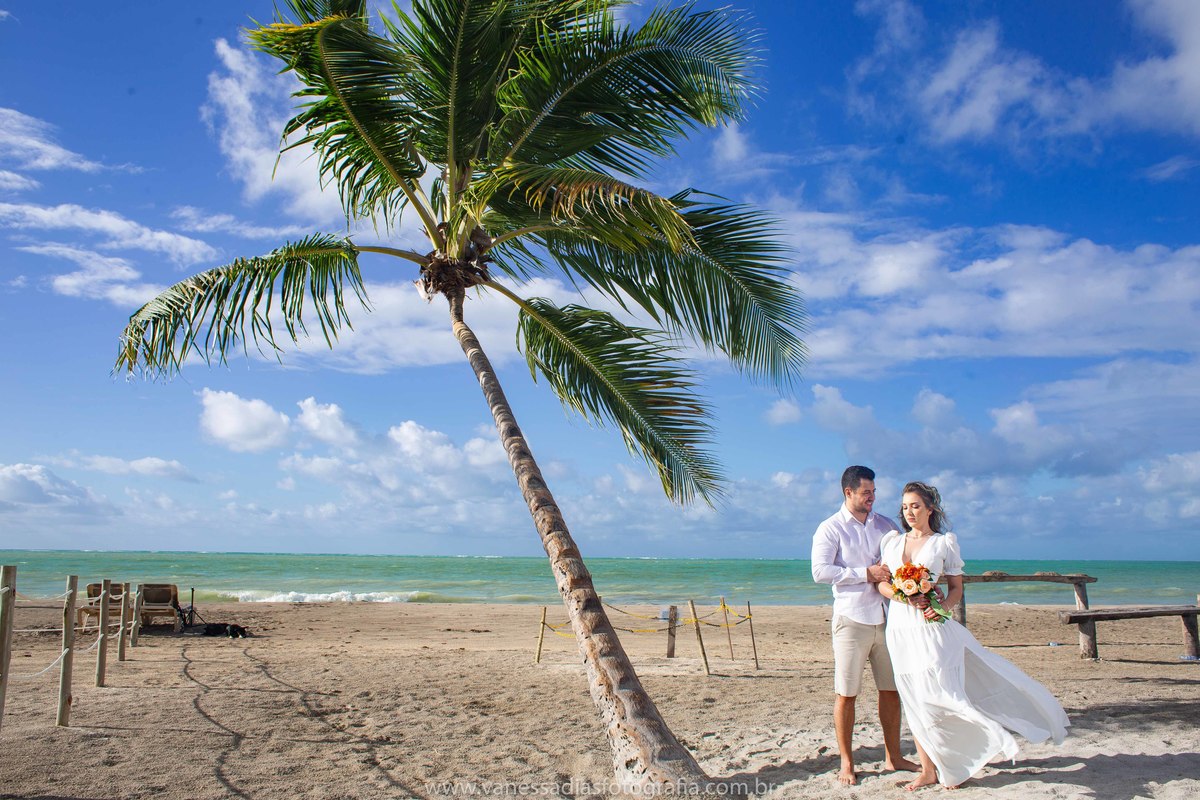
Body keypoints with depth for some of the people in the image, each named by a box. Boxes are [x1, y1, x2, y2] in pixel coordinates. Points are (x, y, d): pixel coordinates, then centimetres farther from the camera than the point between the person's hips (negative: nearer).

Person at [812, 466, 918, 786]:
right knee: (846, 694, 1)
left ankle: (893, 757, 26)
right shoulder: (830, 529, -3)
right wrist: (866, 573, -15)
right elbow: (820, 571, -13)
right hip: (852, 619, -5)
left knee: (892, 689, 11)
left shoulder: (885, 525, 11)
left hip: (887, 617, 5)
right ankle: (846, 763, 12)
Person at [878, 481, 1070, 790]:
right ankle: (928, 770, 18)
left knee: (939, 695, -8)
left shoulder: (944, 542, 3)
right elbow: (882, 583, 6)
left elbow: (957, 589, 3)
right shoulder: (893, 540, 10)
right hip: (900, 629, 3)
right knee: (914, 701, 7)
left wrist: (942, 606, -17)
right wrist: (905, 598, -13)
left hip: (932, 628, -3)